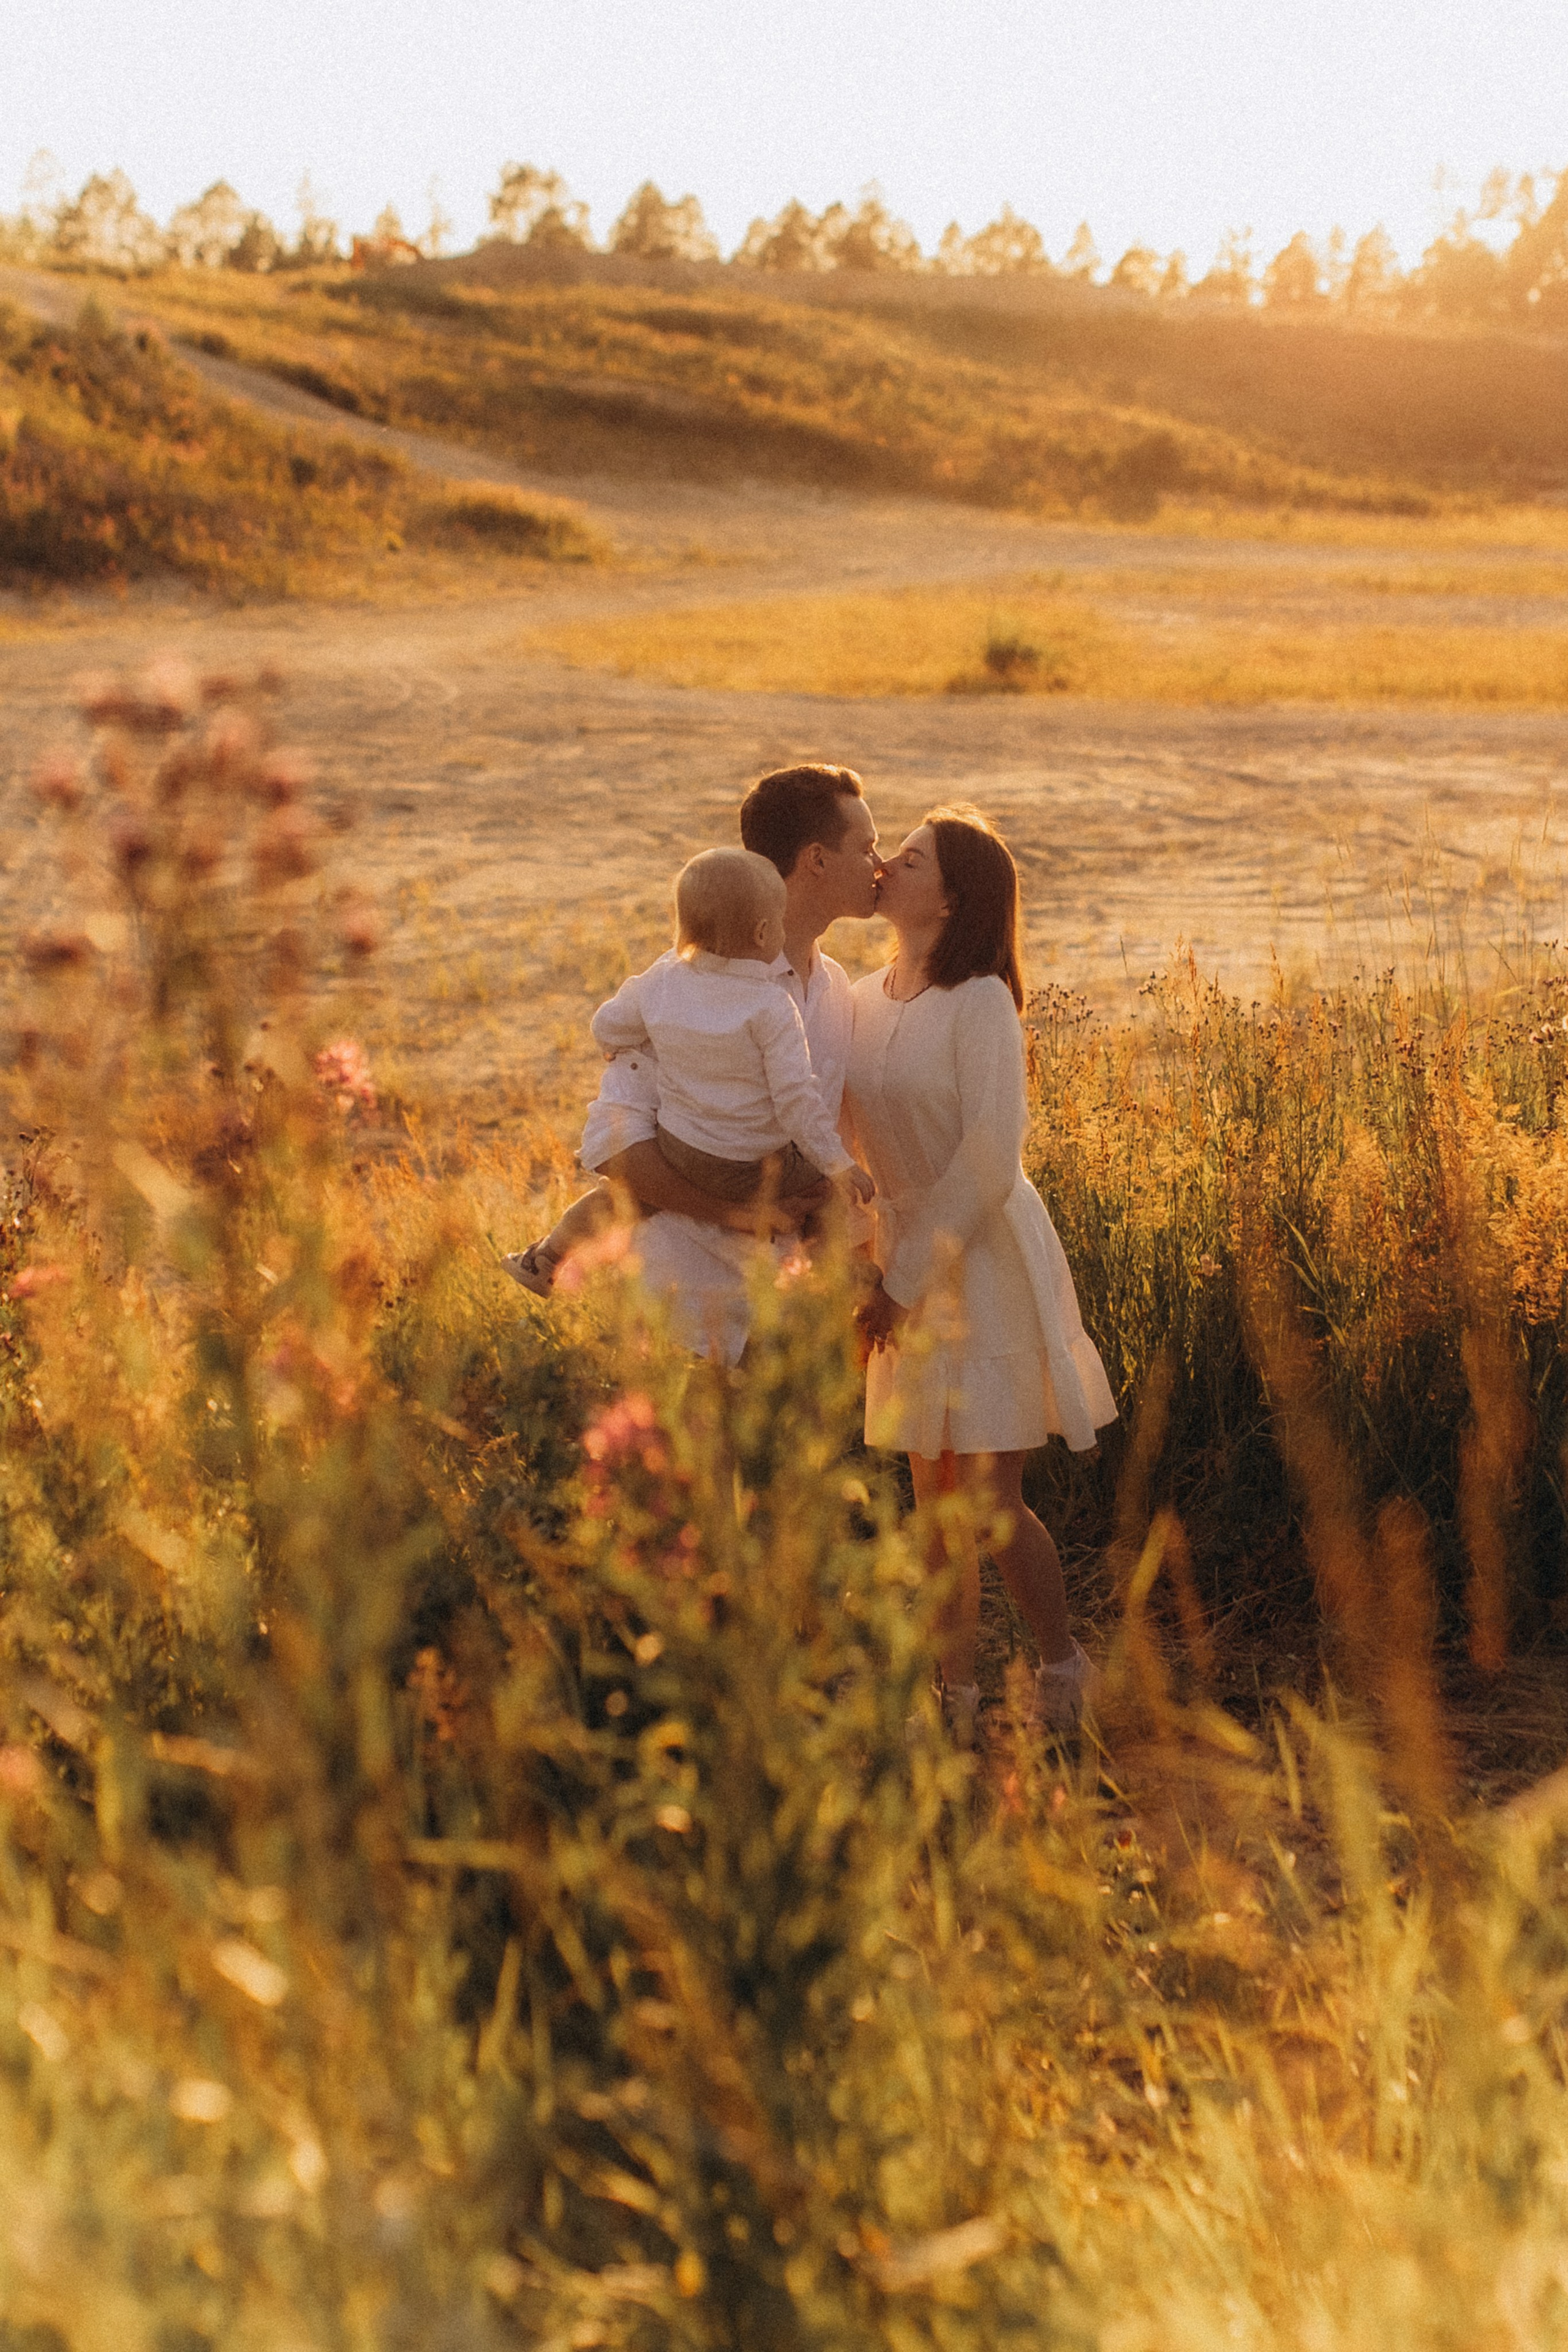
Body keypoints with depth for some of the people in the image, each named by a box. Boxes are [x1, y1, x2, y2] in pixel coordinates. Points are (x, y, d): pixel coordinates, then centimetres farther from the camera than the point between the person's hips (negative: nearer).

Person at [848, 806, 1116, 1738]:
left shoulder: (979, 1003, -16)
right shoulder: (865, 1000, 5)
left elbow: (989, 1163, -19)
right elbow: (844, 1143, 11)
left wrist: (906, 1281, -17)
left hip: (986, 1259, -6)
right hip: (907, 1263, 6)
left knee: (992, 1501, -5)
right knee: (935, 1496, 10)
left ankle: (1066, 1670, 16)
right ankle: (958, 1698, 19)